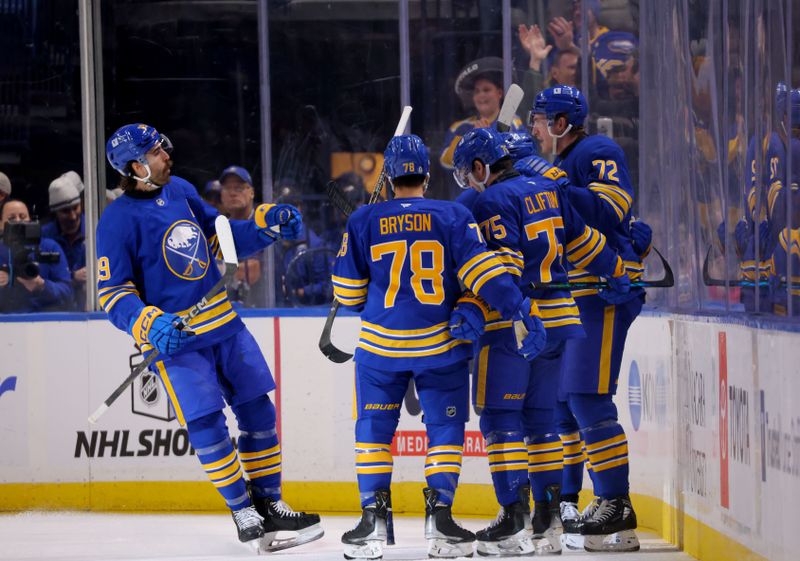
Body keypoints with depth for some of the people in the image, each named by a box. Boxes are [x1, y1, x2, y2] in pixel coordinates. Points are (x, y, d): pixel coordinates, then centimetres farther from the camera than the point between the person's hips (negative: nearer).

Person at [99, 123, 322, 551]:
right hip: (175, 339, -6)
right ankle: (244, 515, 1)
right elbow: (112, 293, -12)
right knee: (207, 427, -10)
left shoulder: (181, 191, 7)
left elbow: (223, 238, 20)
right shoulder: (118, 221, -12)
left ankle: (270, 504, 18)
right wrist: (149, 324, -28)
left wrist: (267, 224, 5)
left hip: (224, 324, 6)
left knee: (258, 413, 7)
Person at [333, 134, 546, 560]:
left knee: (374, 429, 10)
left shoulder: (363, 221, 0)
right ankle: (439, 516, -2)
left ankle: (373, 520, 3)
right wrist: (521, 313, -11)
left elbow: (347, 293, 5)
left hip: (381, 345, 1)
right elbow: (484, 273, -12)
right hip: (440, 346, -1)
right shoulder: (453, 217, -3)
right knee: (445, 427, 8)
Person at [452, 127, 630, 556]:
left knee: (500, 418, -4)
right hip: (559, 320, 8)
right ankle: (548, 518, 13)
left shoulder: (492, 201, -10)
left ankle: (514, 520, -10)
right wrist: (618, 274, 31)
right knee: (541, 417, 13)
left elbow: (502, 267, -20)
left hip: (511, 326, -8)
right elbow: (581, 241, 20)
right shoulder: (546, 190, 13)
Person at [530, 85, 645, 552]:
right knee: (554, 396, 11)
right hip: (568, 297, 10)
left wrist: (557, 188, -26)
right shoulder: (562, 164, 21)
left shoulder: (599, 153, -9)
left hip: (604, 291, -10)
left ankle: (616, 506, -15)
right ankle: (565, 503, 19)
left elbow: (610, 211, -23)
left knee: (587, 396, -16)